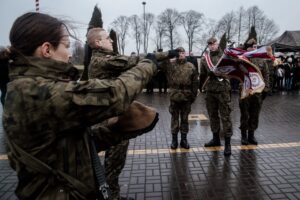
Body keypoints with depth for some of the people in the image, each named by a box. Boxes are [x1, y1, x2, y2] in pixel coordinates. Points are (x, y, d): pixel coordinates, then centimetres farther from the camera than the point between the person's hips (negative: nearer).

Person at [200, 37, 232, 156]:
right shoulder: (205, 58, 9)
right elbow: (202, 74, 13)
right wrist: (201, 87, 14)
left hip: (223, 89, -4)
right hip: (210, 90, 4)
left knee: (225, 116, -2)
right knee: (212, 115, 13)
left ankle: (227, 143, 5)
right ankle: (216, 138, 28)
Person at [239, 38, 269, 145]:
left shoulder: (262, 61, 7)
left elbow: (266, 75, 8)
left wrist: (265, 89, 4)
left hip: (258, 93, 3)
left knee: (255, 116, 11)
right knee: (245, 115, 6)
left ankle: (251, 135, 25)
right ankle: (244, 135, 20)